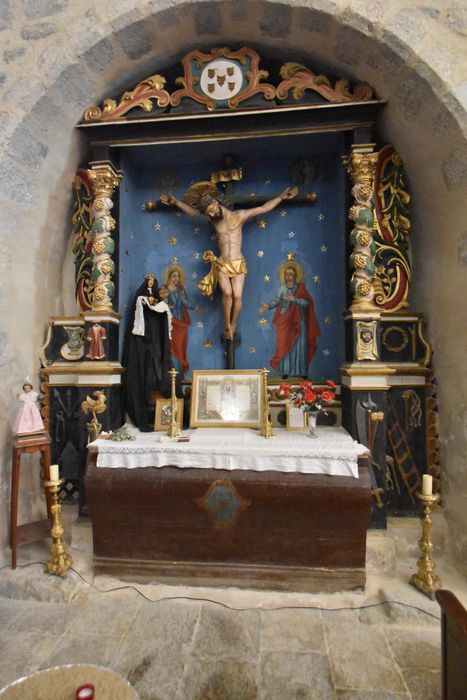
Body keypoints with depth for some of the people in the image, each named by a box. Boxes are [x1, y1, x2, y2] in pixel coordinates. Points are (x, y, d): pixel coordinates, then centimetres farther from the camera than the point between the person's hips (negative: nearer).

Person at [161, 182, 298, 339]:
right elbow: (192, 210, 19)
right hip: (221, 264, 1)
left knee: (237, 296, -14)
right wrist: (175, 201, 15)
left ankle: (233, 325, 6)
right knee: (227, 293, -22)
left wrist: (281, 197, 3)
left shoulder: (239, 215, 2)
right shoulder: (214, 219, 10)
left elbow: (264, 208, 6)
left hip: (238, 264, -1)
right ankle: (226, 324, -6)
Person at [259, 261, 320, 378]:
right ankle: (285, 371, 5)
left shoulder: (300, 288, -2)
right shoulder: (282, 288, 4)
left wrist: (294, 299, -22)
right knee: (284, 346, -2)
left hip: (298, 322, -1)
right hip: (285, 321, 1)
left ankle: (301, 371, 7)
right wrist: (267, 306, -19)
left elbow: (306, 302, -10)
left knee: (299, 346, -2)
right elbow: (276, 300, -3)